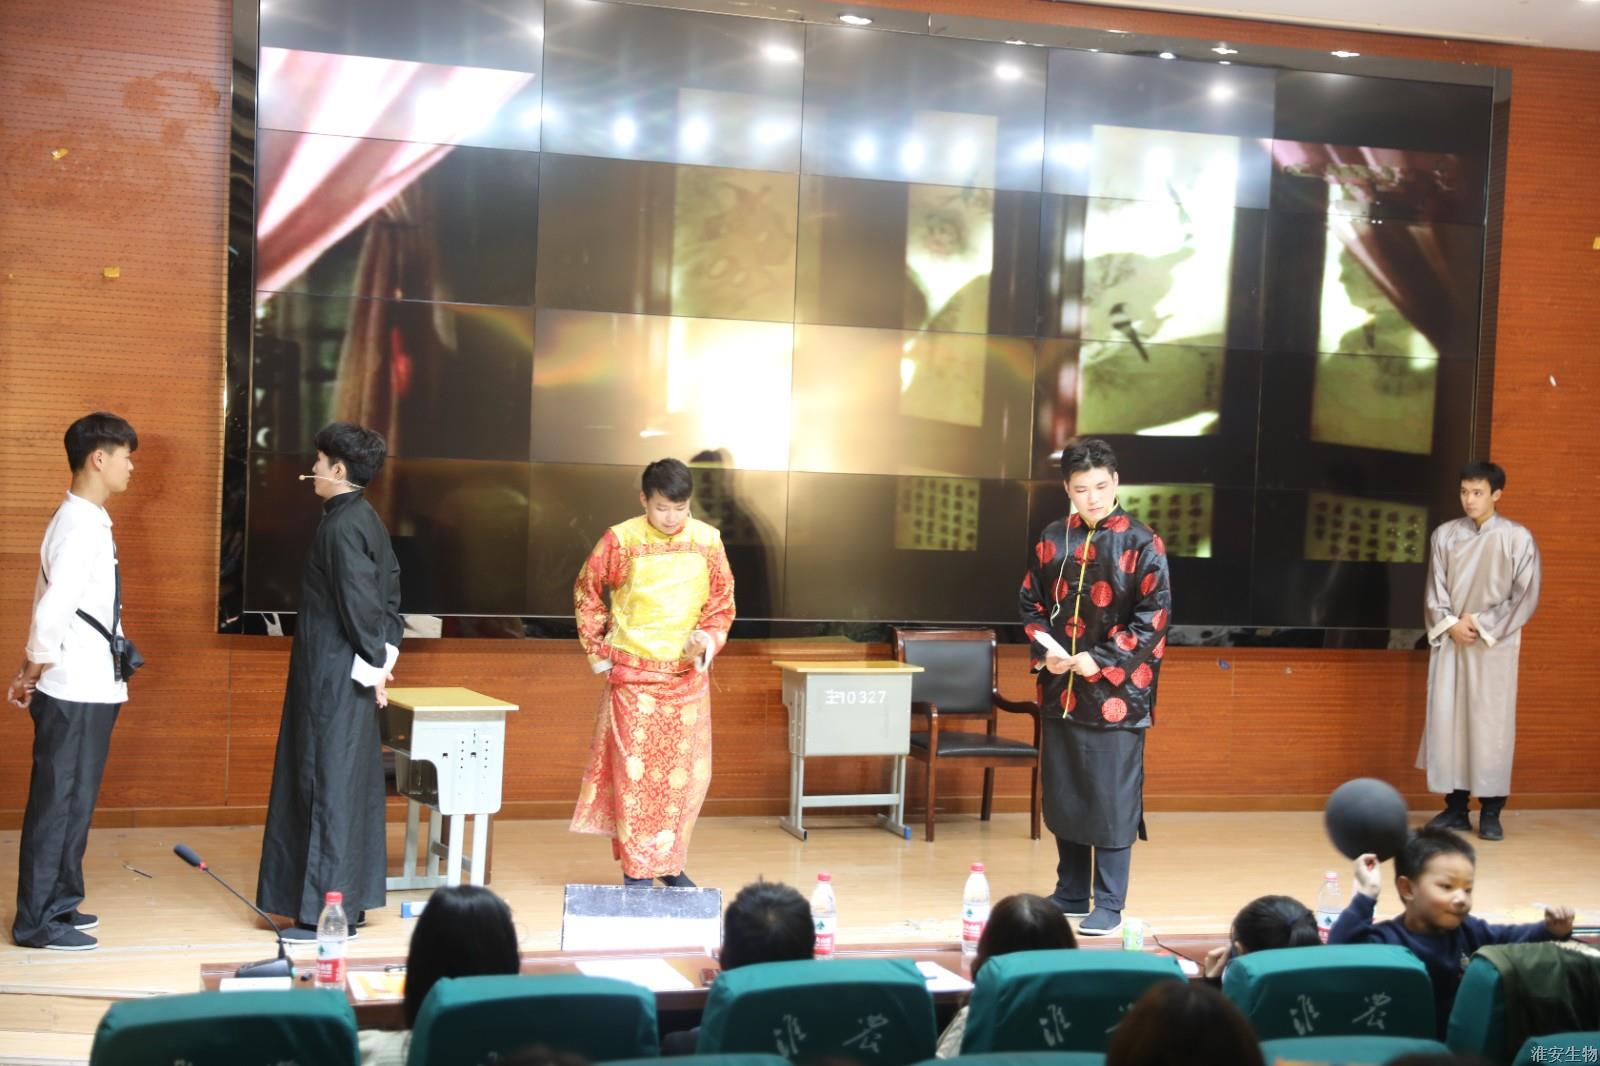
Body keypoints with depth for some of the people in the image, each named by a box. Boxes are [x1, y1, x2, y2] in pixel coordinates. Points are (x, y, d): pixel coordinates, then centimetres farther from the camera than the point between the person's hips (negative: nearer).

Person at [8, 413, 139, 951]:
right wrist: (35, 672, -10)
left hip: (90, 688, 9)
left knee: (75, 800, 17)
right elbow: (52, 611, -24)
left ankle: (60, 902, 27)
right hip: (75, 692, -9)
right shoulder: (80, 526, -19)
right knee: (59, 802, -2)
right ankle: (37, 920, 5)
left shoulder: (89, 520, 12)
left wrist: (31, 672, 14)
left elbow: (51, 602, 15)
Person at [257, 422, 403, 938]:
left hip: (335, 677, -10)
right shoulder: (368, 520, 11)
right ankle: (350, 898, 22)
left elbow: (360, 602, -20)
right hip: (352, 671, 10)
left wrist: (373, 663, -11)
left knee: (329, 784, -5)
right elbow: (390, 592, 14)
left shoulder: (342, 527, -18)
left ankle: (327, 910, -1)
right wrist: (382, 656, 11)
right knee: (350, 784, 14)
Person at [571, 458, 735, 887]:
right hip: (633, 674, -3)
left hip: (688, 674, 3)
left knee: (687, 772, 6)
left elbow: (722, 602, 9)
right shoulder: (621, 540, -7)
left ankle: (671, 864, 19)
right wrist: (598, 650, 3)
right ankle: (637, 868, 4)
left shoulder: (707, 541, 0)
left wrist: (706, 641, -8)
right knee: (635, 771, -3)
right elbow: (587, 591, 5)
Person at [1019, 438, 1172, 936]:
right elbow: (1031, 603, 13)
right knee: (1062, 796, 12)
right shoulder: (1053, 540, 7)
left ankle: (1109, 905, 5)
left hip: (1116, 693, -5)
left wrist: (1102, 660, -15)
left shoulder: (1141, 543, -6)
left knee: (1112, 800, -3)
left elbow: (1154, 616, -9)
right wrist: (1043, 650, -5)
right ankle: (1070, 894, 24)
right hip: (1060, 690, 5)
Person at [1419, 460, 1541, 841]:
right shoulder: (1444, 535, 6)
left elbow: (1526, 596, -4)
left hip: (1495, 644, -3)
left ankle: (1491, 812, 2)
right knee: (1446, 720, 2)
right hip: (1450, 641, 3)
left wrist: (1481, 624, -11)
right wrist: (1450, 624, -10)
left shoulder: (1517, 538, -2)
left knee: (1491, 723, -4)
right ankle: (1455, 807, 10)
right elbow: (1435, 591, 7)